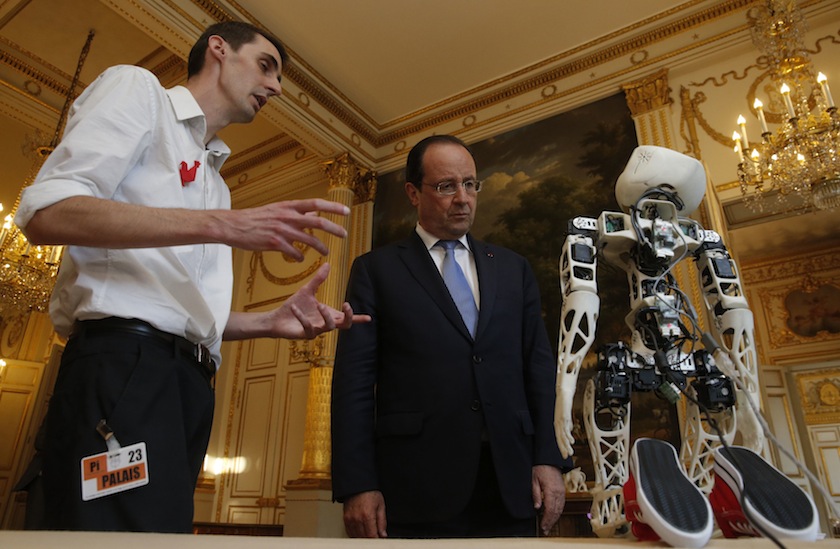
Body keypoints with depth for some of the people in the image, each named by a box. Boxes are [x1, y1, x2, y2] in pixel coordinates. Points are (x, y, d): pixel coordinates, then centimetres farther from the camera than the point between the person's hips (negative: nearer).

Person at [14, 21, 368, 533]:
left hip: (189, 381, 8)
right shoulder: (137, 88, 8)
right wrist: (222, 225, -18)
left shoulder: (214, 181, 27)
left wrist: (271, 322, 4)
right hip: (123, 364, -7)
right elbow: (46, 211, -10)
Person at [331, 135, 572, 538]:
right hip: (416, 489, -2)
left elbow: (539, 367, 10)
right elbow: (354, 381, -3)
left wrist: (549, 459, 1)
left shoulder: (513, 269, 12)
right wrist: (357, 485, -9)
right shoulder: (376, 270, 3)